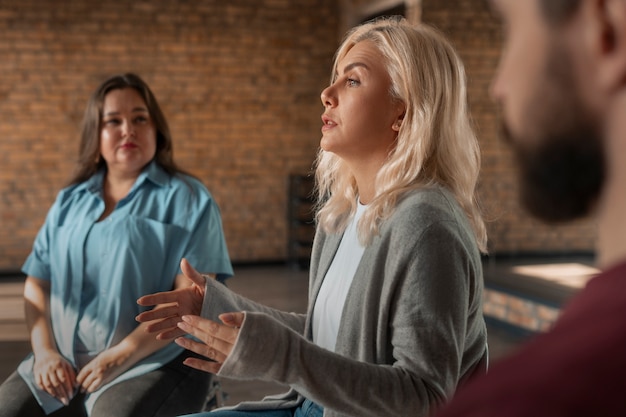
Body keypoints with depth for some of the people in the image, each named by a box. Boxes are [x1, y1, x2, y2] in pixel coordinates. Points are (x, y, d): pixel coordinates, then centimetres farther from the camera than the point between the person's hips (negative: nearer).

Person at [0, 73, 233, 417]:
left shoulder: (187, 199, 0)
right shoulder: (69, 202, 16)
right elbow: (37, 285, 14)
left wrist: (120, 356, -16)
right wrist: (44, 351, -3)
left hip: (154, 361, -4)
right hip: (63, 363, 5)